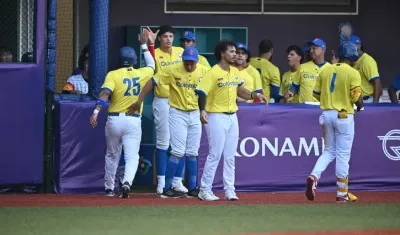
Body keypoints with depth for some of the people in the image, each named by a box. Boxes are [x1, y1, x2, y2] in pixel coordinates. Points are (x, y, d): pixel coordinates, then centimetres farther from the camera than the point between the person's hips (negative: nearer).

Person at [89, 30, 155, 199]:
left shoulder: (113, 75, -5)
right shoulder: (142, 74, 3)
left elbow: (105, 93, -21)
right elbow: (152, 65, 27)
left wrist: (96, 111, -30)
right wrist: (144, 45, 35)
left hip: (114, 120, 0)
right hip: (134, 120, 0)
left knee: (112, 156, 18)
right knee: (132, 157, -3)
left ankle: (109, 188, 27)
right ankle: (127, 183, -29)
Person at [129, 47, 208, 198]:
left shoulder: (204, 72, -4)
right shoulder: (173, 71, -13)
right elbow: (152, 82, -12)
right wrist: (139, 100, -17)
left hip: (195, 115, 4)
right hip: (177, 114, -4)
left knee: (192, 153, 10)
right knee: (178, 152, -9)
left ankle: (192, 188, 18)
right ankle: (167, 188, -5)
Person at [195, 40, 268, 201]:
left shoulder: (235, 72, 9)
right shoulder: (213, 73, -13)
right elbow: (201, 92, -20)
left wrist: (254, 95, 11)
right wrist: (202, 110, -35)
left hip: (232, 117, 7)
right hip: (217, 117, -7)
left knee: (230, 156, 9)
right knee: (214, 155, -5)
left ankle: (229, 190, 14)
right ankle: (205, 190, 2)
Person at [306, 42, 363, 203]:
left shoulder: (326, 71, 6)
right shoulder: (353, 73, -10)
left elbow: (316, 93, 7)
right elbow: (356, 97, -14)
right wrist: (360, 105, 8)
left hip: (327, 114, 5)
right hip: (344, 116, -5)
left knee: (329, 151, 17)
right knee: (343, 155, 3)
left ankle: (314, 176, -8)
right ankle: (342, 194, 8)